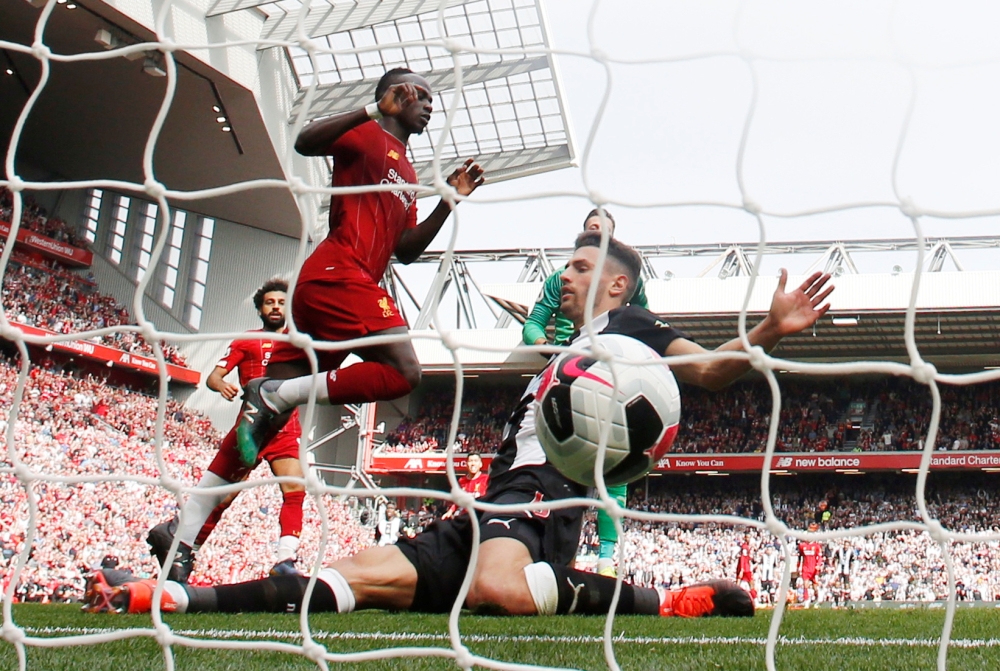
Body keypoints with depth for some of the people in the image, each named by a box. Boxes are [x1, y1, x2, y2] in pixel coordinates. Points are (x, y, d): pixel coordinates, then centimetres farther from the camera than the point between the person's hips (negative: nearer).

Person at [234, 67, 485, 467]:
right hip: (339, 275, -9)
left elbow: (405, 250, 25)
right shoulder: (367, 135, 4)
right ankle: (275, 395, -20)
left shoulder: (407, 176, 29)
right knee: (403, 371, -21)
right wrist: (374, 111, -19)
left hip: (322, 283, 9)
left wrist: (449, 202, 16)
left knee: (266, 408, 1)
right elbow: (305, 143, -15)